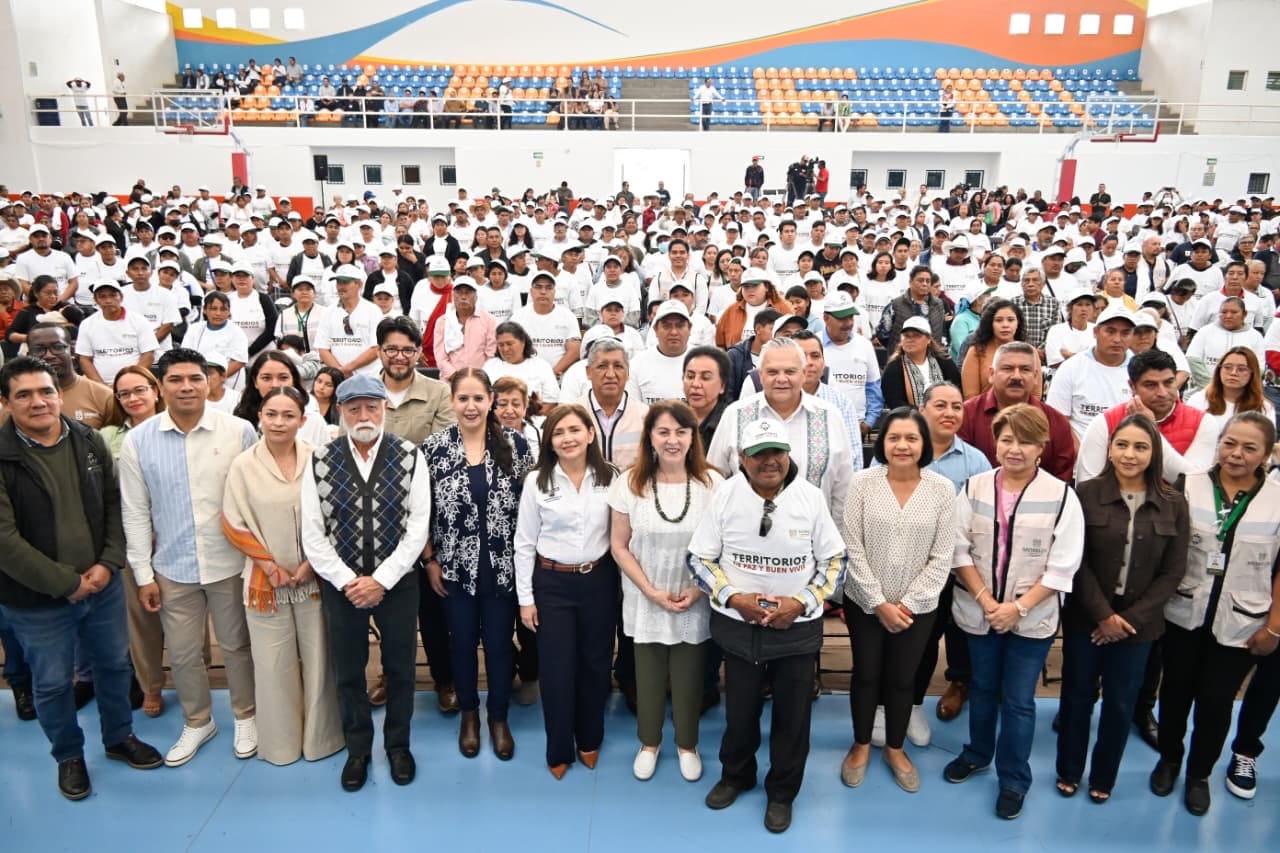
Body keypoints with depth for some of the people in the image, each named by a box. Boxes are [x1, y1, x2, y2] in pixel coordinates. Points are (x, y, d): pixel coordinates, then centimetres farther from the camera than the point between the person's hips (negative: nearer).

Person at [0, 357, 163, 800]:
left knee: (114, 663, 19)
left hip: (103, 584, 4)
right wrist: (66, 583, -18)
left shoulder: (90, 442, -2)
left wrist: (109, 564, -10)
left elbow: (115, 504, 3)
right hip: (36, 600, -4)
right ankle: (68, 756, 37)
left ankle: (120, 737, 42)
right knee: (52, 683, 14)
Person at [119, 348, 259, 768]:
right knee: (182, 654, 16)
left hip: (230, 562, -2)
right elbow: (135, 512, 1)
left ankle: (245, 717, 37)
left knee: (237, 646, 15)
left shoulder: (238, 431, -10)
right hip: (172, 567, 2)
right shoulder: (138, 440, -5)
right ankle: (197, 723, 39)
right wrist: (143, 574, 1)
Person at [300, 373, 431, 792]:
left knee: (400, 668, 14)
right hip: (340, 583, 1)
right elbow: (313, 534, -6)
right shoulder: (320, 461, -6)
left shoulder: (410, 457, -9)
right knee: (347, 671, 15)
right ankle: (357, 748, 36)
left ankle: (398, 744, 36)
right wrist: (347, 581, -12)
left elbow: (418, 527, -10)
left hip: (397, 581, -1)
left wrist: (381, 580, -14)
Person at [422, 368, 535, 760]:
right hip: (455, 566, 0)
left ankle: (498, 716, 31)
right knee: (462, 642, 14)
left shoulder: (515, 444, -6)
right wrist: (430, 560, -2)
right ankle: (469, 713, 36)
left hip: (503, 566, 0)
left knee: (499, 643, 11)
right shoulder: (433, 447, -5)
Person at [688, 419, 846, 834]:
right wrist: (733, 597, -16)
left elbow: (835, 560, -1)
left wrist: (802, 602, -14)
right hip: (738, 624, 0)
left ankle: (782, 792, 36)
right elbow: (700, 558, -3)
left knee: (792, 714, 13)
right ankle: (735, 775, 44)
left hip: (798, 627, 0)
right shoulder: (725, 494, -11)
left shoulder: (811, 497, -10)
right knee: (740, 709, 18)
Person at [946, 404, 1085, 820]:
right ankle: (977, 753, 42)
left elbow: (1062, 567, -12)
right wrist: (985, 600, -12)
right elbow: (960, 549, -3)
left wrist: (1018, 606, -16)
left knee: (1018, 700, 7)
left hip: (1032, 618, -2)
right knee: (982, 688, 20)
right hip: (979, 611, 3)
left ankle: (1014, 780, 25)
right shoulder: (974, 487, -5)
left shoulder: (1062, 496, -12)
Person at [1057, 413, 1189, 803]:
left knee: (1121, 705, 12)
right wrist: (1103, 614, -14)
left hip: (1138, 624, 1)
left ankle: (1103, 777, 33)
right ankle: (1068, 771, 31)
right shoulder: (1086, 494, -7)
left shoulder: (1173, 505, -2)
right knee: (1077, 697, 12)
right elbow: (1076, 561, -8)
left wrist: (1131, 617, -10)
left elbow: (1173, 572, -3)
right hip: (1085, 618, -1)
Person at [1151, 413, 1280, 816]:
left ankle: (1199, 774, 31)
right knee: (1176, 690, 16)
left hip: (1240, 625, -1)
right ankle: (1169, 759, 38)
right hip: (1183, 614, 1)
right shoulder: (1190, 487, -6)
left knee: (1216, 701, 9)